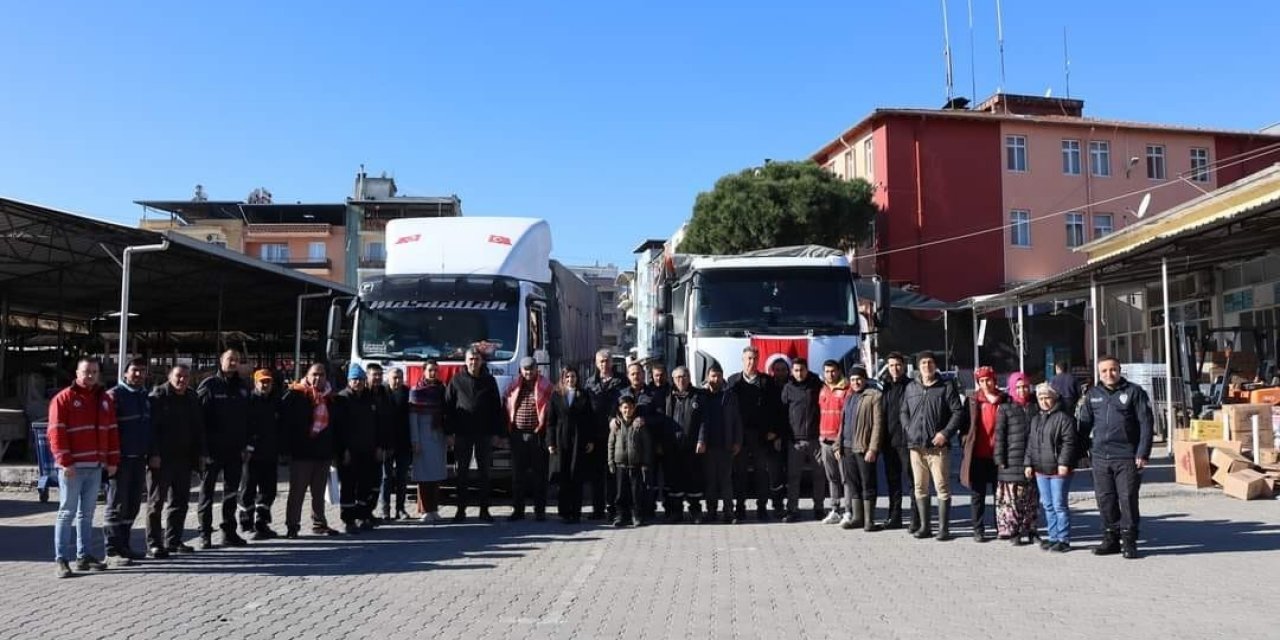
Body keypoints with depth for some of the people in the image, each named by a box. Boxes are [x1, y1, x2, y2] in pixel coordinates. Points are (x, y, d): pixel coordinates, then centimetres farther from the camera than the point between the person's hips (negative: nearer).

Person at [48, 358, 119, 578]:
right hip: (72, 467, -6)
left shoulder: (105, 399, 14)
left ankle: (84, 556, 17)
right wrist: (65, 461, -17)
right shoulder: (63, 399, -4)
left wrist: (113, 460, 9)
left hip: (96, 467, 6)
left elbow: (112, 431, 15)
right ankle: (62, 559, 1)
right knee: (67, 512, -2)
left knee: (87, 514, 11)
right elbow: (56, 432, -10)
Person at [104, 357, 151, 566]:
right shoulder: (115, 396, -8)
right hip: (121, 459, -7)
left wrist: (151, 454, 18)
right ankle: (112, 551, 1)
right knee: (117, 506, -3)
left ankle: (123, 546, 20)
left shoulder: (146, 397, 16)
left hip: (139, 459, 7)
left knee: (133, 506, 11)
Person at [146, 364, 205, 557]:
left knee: (180, 501, 10)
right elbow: (150, 426, -13)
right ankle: (154, 543, 3)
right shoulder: (158, 396, -7)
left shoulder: (192, 399, 13)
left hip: (183, 458, 7)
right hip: (161, 459, -7)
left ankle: (173, 540, 19)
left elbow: (199, 429, 18)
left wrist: (200, 453, 13)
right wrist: (153, 454, -19)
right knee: (156, 501, -1)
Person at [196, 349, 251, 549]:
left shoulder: (243, 388, 11)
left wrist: (245, 445, 8)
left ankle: (229, 532, 19)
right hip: (212, 448, -5)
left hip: (235, 450, 5)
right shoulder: (209, 385, -4)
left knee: (232, 491, 10)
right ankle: (205, 534, 8)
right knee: (207, 491, 2)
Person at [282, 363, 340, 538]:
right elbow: (284, 420, -7)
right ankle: (292, 526, 8)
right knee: (297, 492, 1)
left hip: (323, 453, 5)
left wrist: (335, 452, 15)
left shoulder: (329, 398, 12)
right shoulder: (295, 395, -4)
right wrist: (288, 446, -12)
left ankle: (319, 524, 21)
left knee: (319, 493, 13)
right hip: (301, 453, -5)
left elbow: (334, 427, 17)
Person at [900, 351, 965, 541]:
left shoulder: (946, 386, 0)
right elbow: (904, 412, 19)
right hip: (916, 446, 5)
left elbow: (958, 412, -4)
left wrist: (945, 433, -12)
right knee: (920, 488, 9)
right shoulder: (911, 388, 13)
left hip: (938, 446, -4)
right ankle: (924, 526, 17)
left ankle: (943, 528, 3)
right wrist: (908, 430, 4)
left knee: (942, 487, -4)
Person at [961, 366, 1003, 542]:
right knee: (978, 495, 5)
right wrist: (966, 441, -1)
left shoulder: (1004, 400, 1)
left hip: (997, 454, 0)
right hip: (978, 455, 0)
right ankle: (978, 530, 10)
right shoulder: (973, 401, 2)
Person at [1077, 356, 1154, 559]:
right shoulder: (1093, 395, 11)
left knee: (1128, 499, -2)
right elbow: (1085, 425, 15)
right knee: (1105, 500, 8)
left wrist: (1142, 453, -10)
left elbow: (1145, 424, -4)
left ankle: (1129, 541, 8)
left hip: (1126, 456, -4)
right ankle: (1111, 539, 19)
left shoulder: (1134, 392, -1)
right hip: (1100, 457, 4)